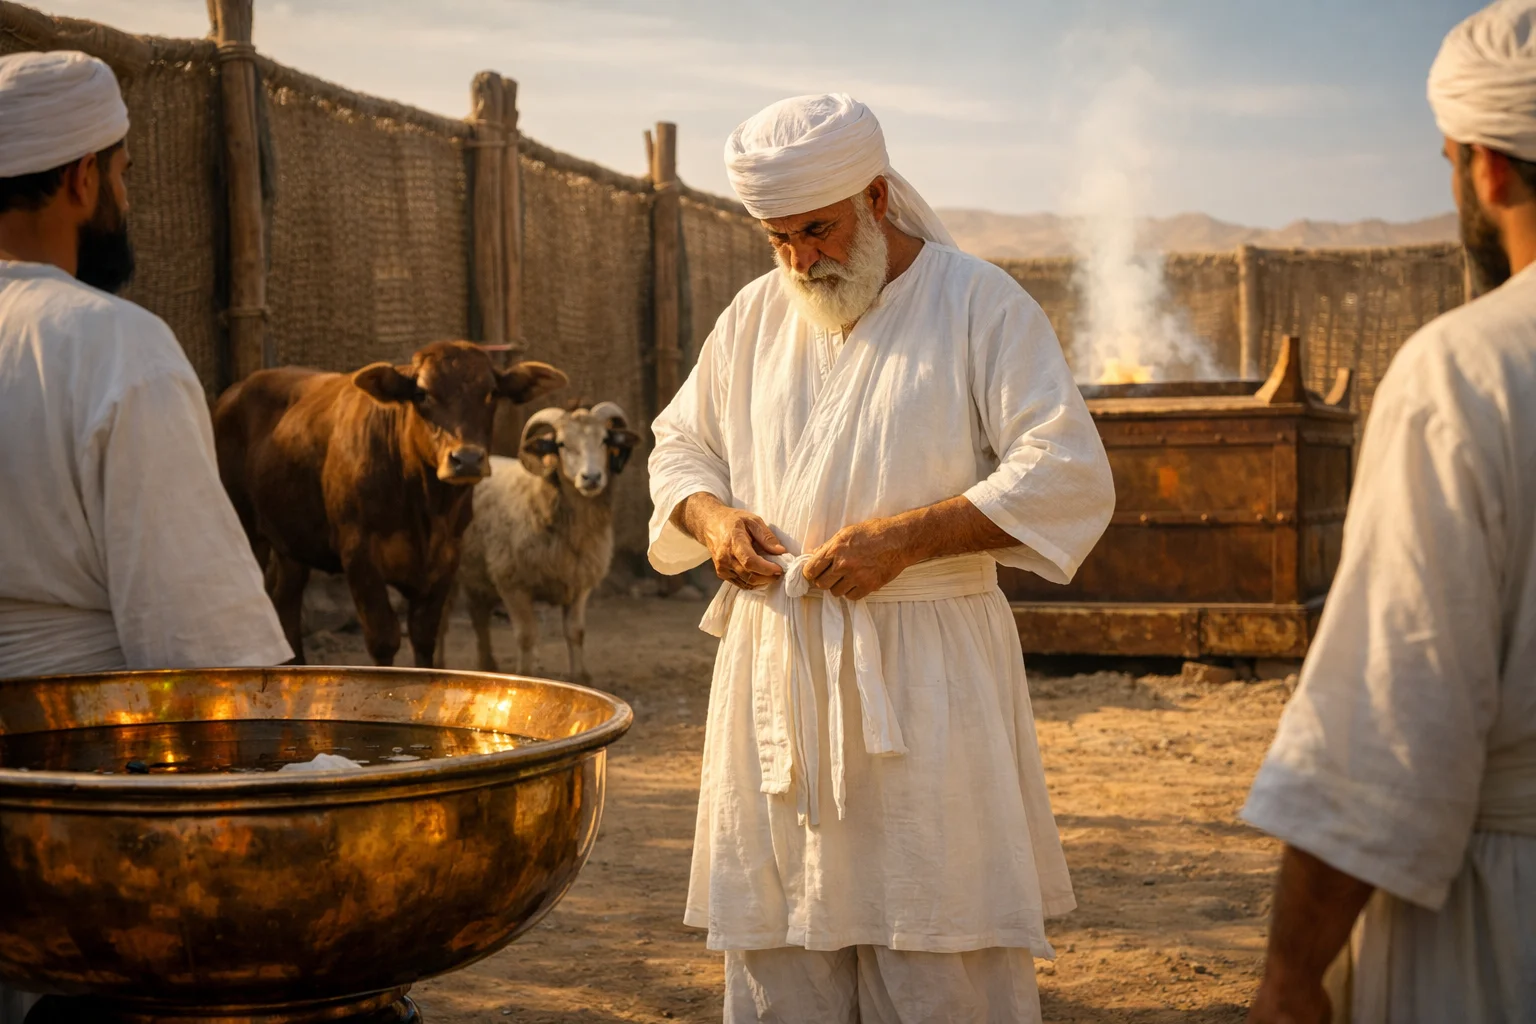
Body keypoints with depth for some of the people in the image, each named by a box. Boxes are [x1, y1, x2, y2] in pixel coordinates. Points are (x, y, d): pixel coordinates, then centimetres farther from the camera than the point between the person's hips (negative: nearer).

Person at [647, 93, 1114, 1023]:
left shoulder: (981, 304, -4)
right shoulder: (756, 316, 12)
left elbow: (1071, 480, -12)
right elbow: (681, 448, 23)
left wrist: (902, 538, -19)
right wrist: (712, 519, -1)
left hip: (926, 676, -5)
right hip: (776, 676, 5)